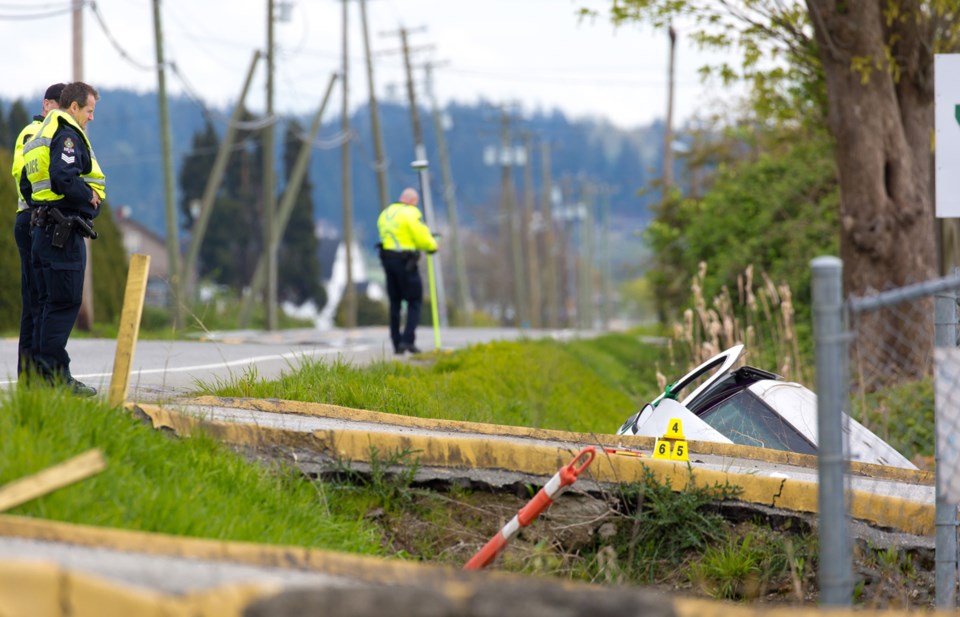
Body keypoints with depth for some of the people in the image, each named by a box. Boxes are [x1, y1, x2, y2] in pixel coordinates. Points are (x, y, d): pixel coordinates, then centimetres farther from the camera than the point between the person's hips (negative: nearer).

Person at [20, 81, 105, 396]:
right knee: (64, 303, -9)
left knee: (49, 304, 13)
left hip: (43, 229, 10)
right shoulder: (67, 134, -11)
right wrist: (90, 196, -11)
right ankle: (55, 375, -10)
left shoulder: (38, 137, 20)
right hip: (64, 233, -10)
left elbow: (26, 185, 23)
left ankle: (39, 372, 14)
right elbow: (63, 179, -25)